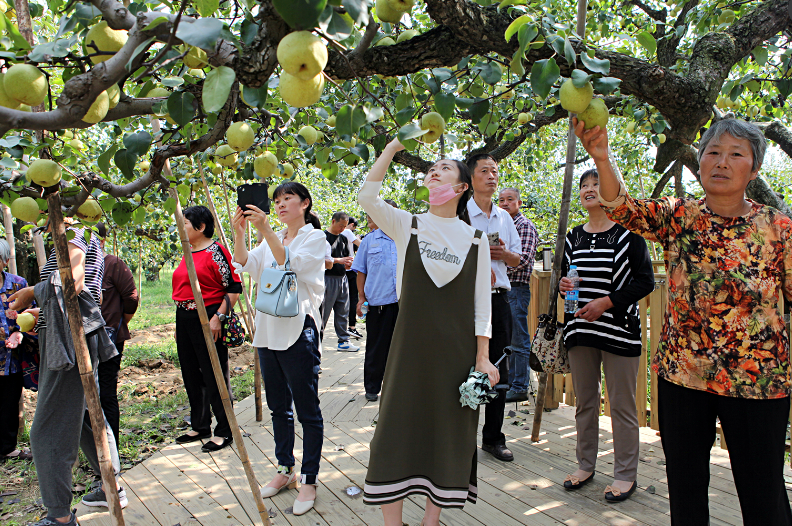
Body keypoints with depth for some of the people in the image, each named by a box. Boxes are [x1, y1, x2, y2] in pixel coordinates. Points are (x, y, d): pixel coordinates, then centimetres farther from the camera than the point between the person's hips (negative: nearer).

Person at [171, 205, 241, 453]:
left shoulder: (215, 251, -12)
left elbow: (234, 288, -15)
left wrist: (218, 317, -21)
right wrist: (179, 325, 21)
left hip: (208, 319, -9)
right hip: (185, 319, 9)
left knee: (214, 377, -1)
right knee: (191, 376, 16)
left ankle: (224, 432, 11)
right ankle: (200, 427, 31)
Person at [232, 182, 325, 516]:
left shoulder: (314, 237, -3)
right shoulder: (273, 239, 16)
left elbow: (291, 264, -20)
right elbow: (246, 266, 2)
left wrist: (265, 230, -28)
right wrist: (239, 233, -13)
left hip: (298, 330, -7)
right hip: (268, 329, 7)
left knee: (307, 410, 0)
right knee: (278, 407, 16)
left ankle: (309, 480, 11)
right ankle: (285, 470, 30)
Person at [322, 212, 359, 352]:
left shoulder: (344, 239, 16)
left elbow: (349, 257, 16)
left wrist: (349, 264, -8)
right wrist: (339, 260, -19)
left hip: (342, 278, 6)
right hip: (327, 278, -6)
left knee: (343, 312, 9)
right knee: (323, 312, -2)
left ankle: (344, 341, 16)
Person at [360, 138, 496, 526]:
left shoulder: (475, 239, 6)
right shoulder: (407, 226, 3)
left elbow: (481, 302, 4)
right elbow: (367, 198, -15)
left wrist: (482, 357, -1)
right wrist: (393, 147, -10)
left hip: (457, 349, 1)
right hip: (411, 345, -1)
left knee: (449, 430, 8)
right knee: (399, 426, 1)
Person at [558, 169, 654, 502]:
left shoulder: (628, 233, -3)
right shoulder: (574, 237, 13)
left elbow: (645, 281, -6)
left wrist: (606, 302, -15)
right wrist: (564, 285, -2)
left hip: (618, 329, -5)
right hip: (580, 328, 5)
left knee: (621, 405, 1)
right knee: (585, 400, 13)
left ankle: (625, 475, 15)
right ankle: (585, 465, 27)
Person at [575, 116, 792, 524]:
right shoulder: (678, 217, -1)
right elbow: (624, 209, -19)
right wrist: (602, 159, -38)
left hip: (756, 379, -1)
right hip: (681, 373, 1)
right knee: (684, 486, 15)